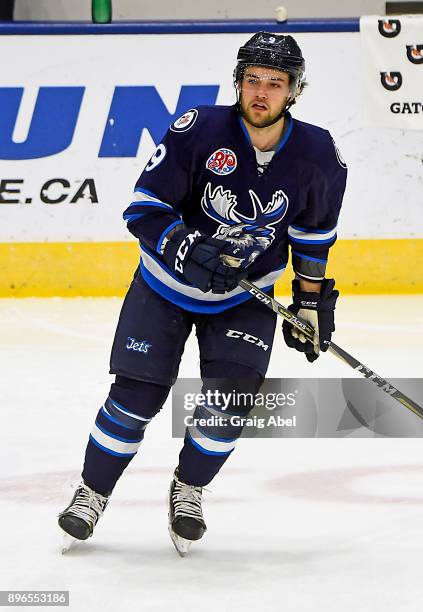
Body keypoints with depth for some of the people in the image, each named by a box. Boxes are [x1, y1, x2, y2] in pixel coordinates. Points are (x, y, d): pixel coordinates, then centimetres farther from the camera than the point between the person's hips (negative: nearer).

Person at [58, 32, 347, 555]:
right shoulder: (199, 130, -23)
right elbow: (143, 208, -20)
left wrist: (311, 301, 6)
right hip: (167, 283, -2)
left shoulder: (316, 154, -13)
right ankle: (92, 492, 18)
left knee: (233, 394, -12)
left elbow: (314, 232, 4)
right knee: (136, 395, -3)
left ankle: (187, 489, 14)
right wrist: (189, 250, -35)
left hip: (247, 294, 2)